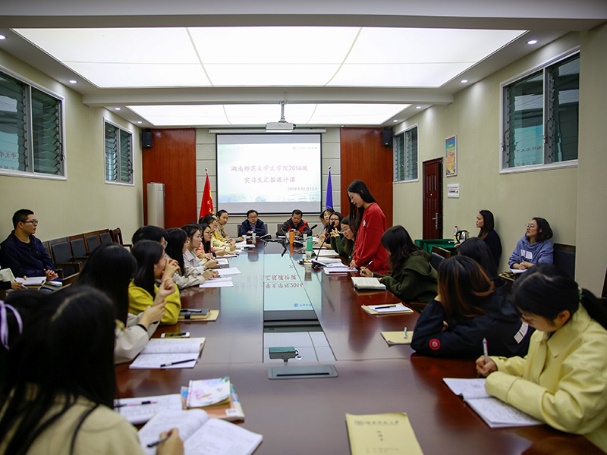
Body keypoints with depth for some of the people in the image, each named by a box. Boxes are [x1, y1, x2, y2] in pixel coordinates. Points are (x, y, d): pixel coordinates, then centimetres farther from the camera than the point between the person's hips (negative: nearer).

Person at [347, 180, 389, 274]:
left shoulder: (374, 212, -14)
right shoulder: (364, 211, 15)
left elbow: (371, 242, -16)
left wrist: (358, 262, -8)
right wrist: (355, 258, 6)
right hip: (365, 264, 8)